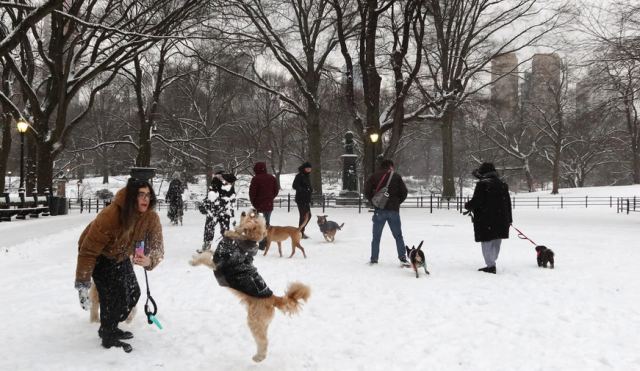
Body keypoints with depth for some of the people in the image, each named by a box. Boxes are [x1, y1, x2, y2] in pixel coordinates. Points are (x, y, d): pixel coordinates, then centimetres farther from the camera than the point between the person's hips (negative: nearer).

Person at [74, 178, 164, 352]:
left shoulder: (151, 218, -23)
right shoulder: (110, 215, -39)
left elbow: (157, 246, -26)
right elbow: (88, 251, -33)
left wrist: (149, 260, -50)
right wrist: (82, 284, -30)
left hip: (120, 257, 6)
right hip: (99, 256, -6)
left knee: (133, 293, 9)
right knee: (113, 294, -16)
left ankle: (110, 327, 33)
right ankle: (108, 338, 7)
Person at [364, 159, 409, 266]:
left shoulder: (374, 176, 3)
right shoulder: (396, 176, 3)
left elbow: (367, 191, -4)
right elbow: (404, 192, 1)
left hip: (379, 210, 0)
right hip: (394, 210, 0)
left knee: (376, 236, 9)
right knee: (398, 236, 7)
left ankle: (374, 259, 9)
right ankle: (403, 258, 1)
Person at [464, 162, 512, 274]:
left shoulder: (482, 184, -12)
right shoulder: (503, 184, 11)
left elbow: (476, 201, -15)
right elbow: (508, 203, 15)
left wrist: (467, 206, 7)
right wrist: (509, 220, 21)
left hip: (486, 221, -7)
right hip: (501, 220, 7)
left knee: (487, 243, 0)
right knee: (496, 243, 15)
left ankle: (490, 266, -3)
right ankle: (492, 263, 23)